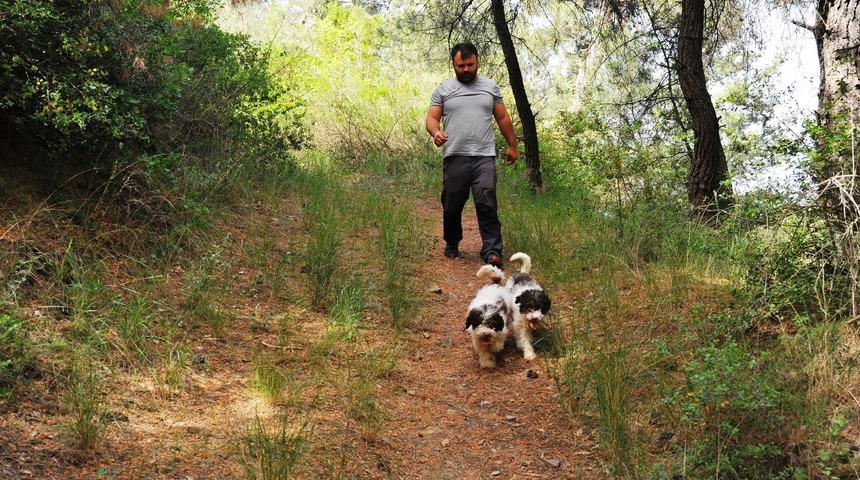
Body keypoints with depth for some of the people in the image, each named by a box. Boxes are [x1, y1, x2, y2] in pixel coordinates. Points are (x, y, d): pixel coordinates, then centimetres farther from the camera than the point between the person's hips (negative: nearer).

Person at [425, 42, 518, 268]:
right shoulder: (443, 89, 10)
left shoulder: (490, 87, 13)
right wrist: (436, 132, -16)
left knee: (486, 203, -12)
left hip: (484, 156, 0)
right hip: (454, 156, 1)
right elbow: (432, 117, 6)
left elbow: (503, 118, 19)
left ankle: (492, 251, -12)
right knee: (452, 205, 6)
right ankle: (452, 245, 27)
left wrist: (512, 146, 19)